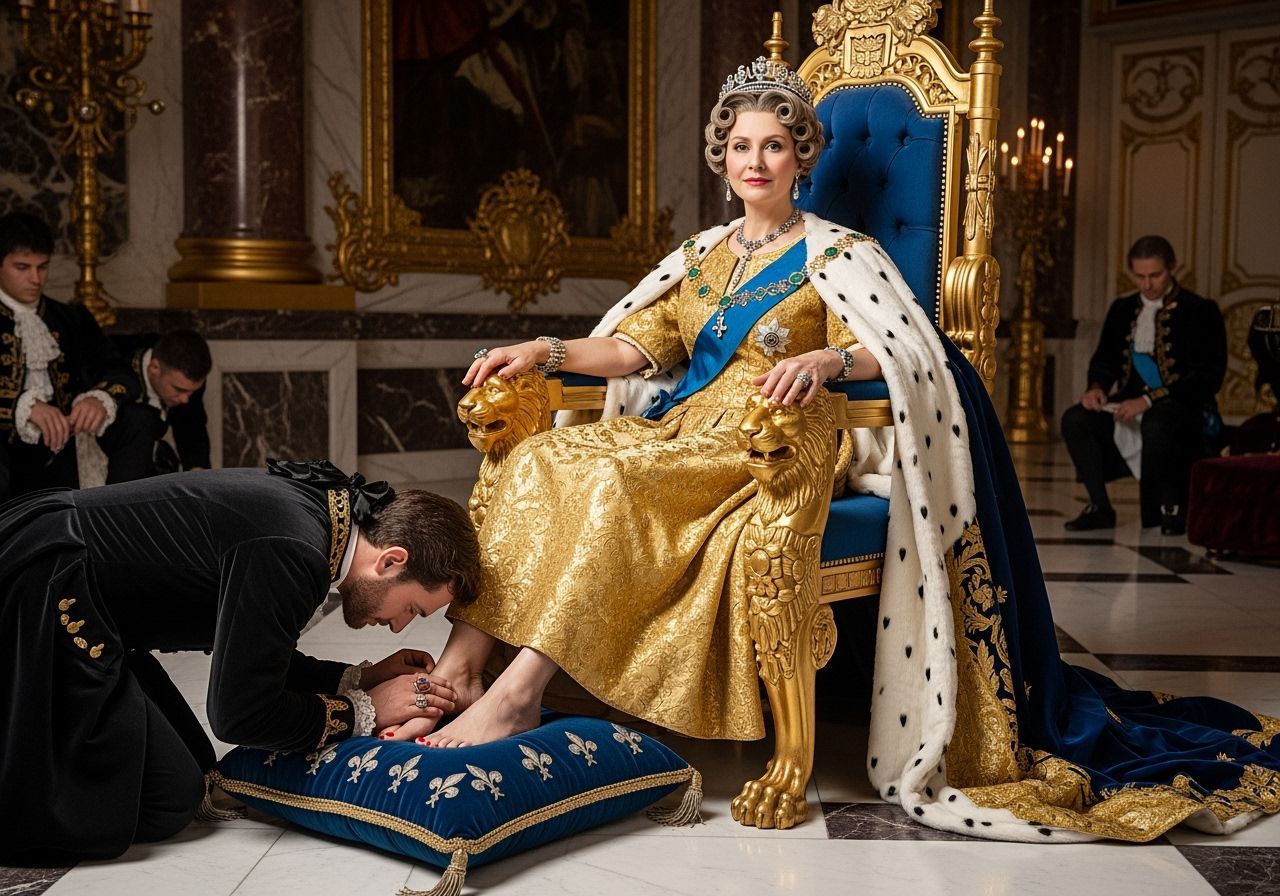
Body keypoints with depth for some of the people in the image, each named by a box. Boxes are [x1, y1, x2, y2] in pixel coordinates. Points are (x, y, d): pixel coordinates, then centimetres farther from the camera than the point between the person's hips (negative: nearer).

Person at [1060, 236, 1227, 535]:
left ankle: (1172, 507, -13)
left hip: (1183, 409, -5)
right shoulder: (1122, 309, 14)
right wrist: (1096, 387, -6)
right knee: (1074, 419, -20)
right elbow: (1104, 361, 20)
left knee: (1156, 425, -39)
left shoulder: (1201, 311, -3)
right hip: (1129, 406, 5)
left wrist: (1150, 400, -22)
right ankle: (1100, 507, -8)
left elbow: (1208, 377, -12)